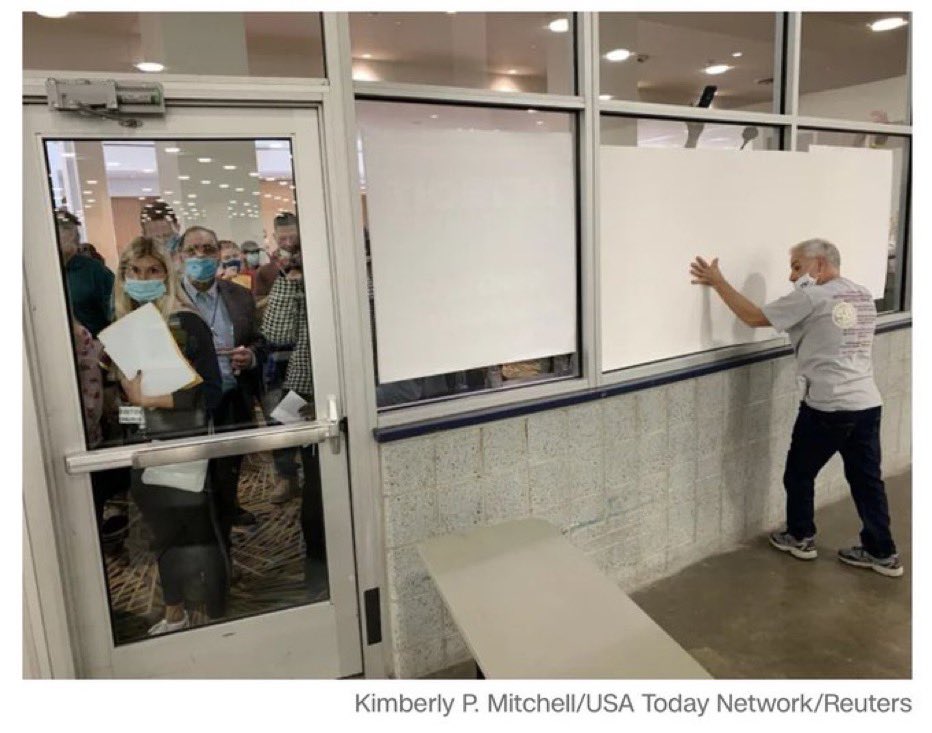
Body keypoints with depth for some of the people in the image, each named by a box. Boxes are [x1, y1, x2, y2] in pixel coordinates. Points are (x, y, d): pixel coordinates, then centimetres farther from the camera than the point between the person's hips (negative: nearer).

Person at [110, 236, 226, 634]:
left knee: (199, 537, 3)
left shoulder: (187, 323, -12)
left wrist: (151, 398, -21)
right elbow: (121, 387, 17)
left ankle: (219, 620, 21)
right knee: (165, 535, 20)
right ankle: (174, 613, 39)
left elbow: (210, 393, -17)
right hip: (143, 445, 6)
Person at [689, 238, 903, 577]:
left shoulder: (811, 298, -12)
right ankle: (883, 552, 24)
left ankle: (801, 538, 28)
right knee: (867, 479, 16)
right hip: (867, 403, 7)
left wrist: (718, 282, -8)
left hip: (827, 407, -7)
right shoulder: (864, 296, 12)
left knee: (799, 473, 13)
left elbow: (754, 317, -13)